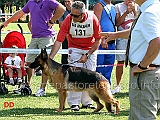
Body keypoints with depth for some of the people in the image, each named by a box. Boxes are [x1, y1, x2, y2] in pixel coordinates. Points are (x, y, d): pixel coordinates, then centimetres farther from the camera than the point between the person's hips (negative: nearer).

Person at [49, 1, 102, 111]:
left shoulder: (93, 19, -22)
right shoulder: (68, 20, -23)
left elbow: (98, 40, -11)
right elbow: (59, 41, -23)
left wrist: (87, 55, -16)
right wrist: (50, 58, -31)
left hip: (91, 49, 1)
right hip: (75, 49, -1)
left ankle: (87, 101, 8)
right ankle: (74, 102, -7)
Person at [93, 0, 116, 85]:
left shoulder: (112, 7, 16)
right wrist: (102, 40, -20)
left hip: (111, 42, 7)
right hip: (101, 41, -7)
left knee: (109, 67, 10)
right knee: (99, 66, -4)